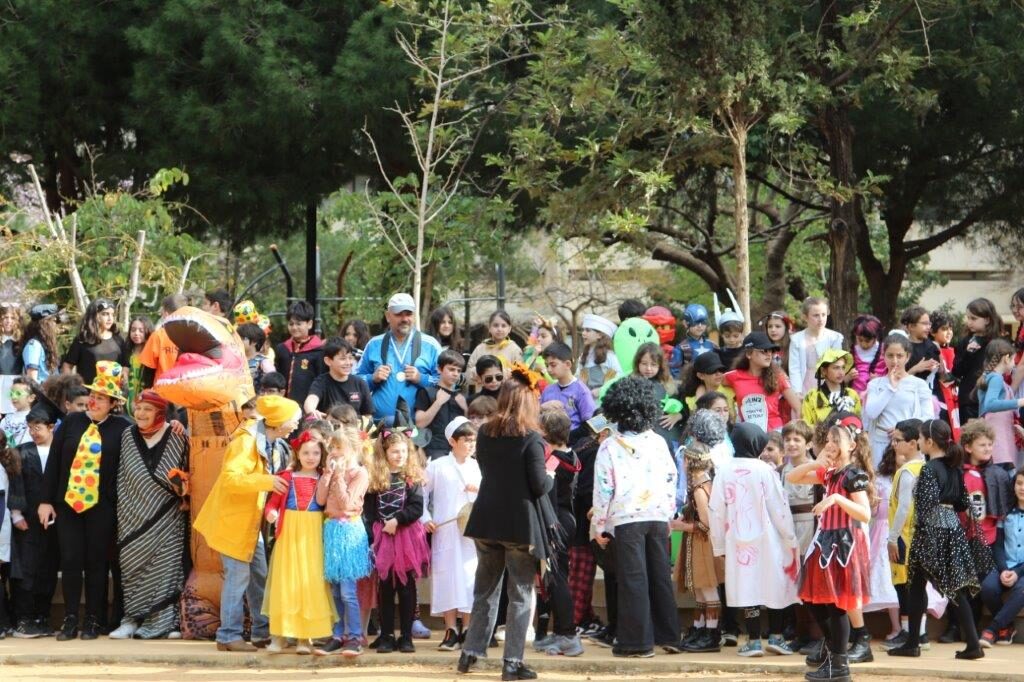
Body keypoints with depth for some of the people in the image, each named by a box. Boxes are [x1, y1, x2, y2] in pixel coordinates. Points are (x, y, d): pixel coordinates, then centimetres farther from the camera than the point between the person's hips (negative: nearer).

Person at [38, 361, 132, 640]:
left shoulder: (122, 428, -1)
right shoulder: (71, 422, 4)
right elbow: (53, 462, 5)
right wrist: (46, 500, 2)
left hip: (102, 507, -2)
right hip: (68, 502, 2)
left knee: (96, 563, 3)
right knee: (70, 561, 1)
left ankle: (92, 620, 11)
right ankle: (70, 620, 7)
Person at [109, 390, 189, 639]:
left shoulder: (176, 438, -3)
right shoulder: (128, 437, 6)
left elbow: (188, 470, 5)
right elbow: (122, 478, 9)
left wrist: (185, 497, -7)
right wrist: (124, 513, 5)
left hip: (168, 516, -2)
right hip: (136, 516, 3)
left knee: (167, 564, -4)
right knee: (134, 566, -1)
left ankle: (168, 621, 0)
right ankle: (133, 619, 2)